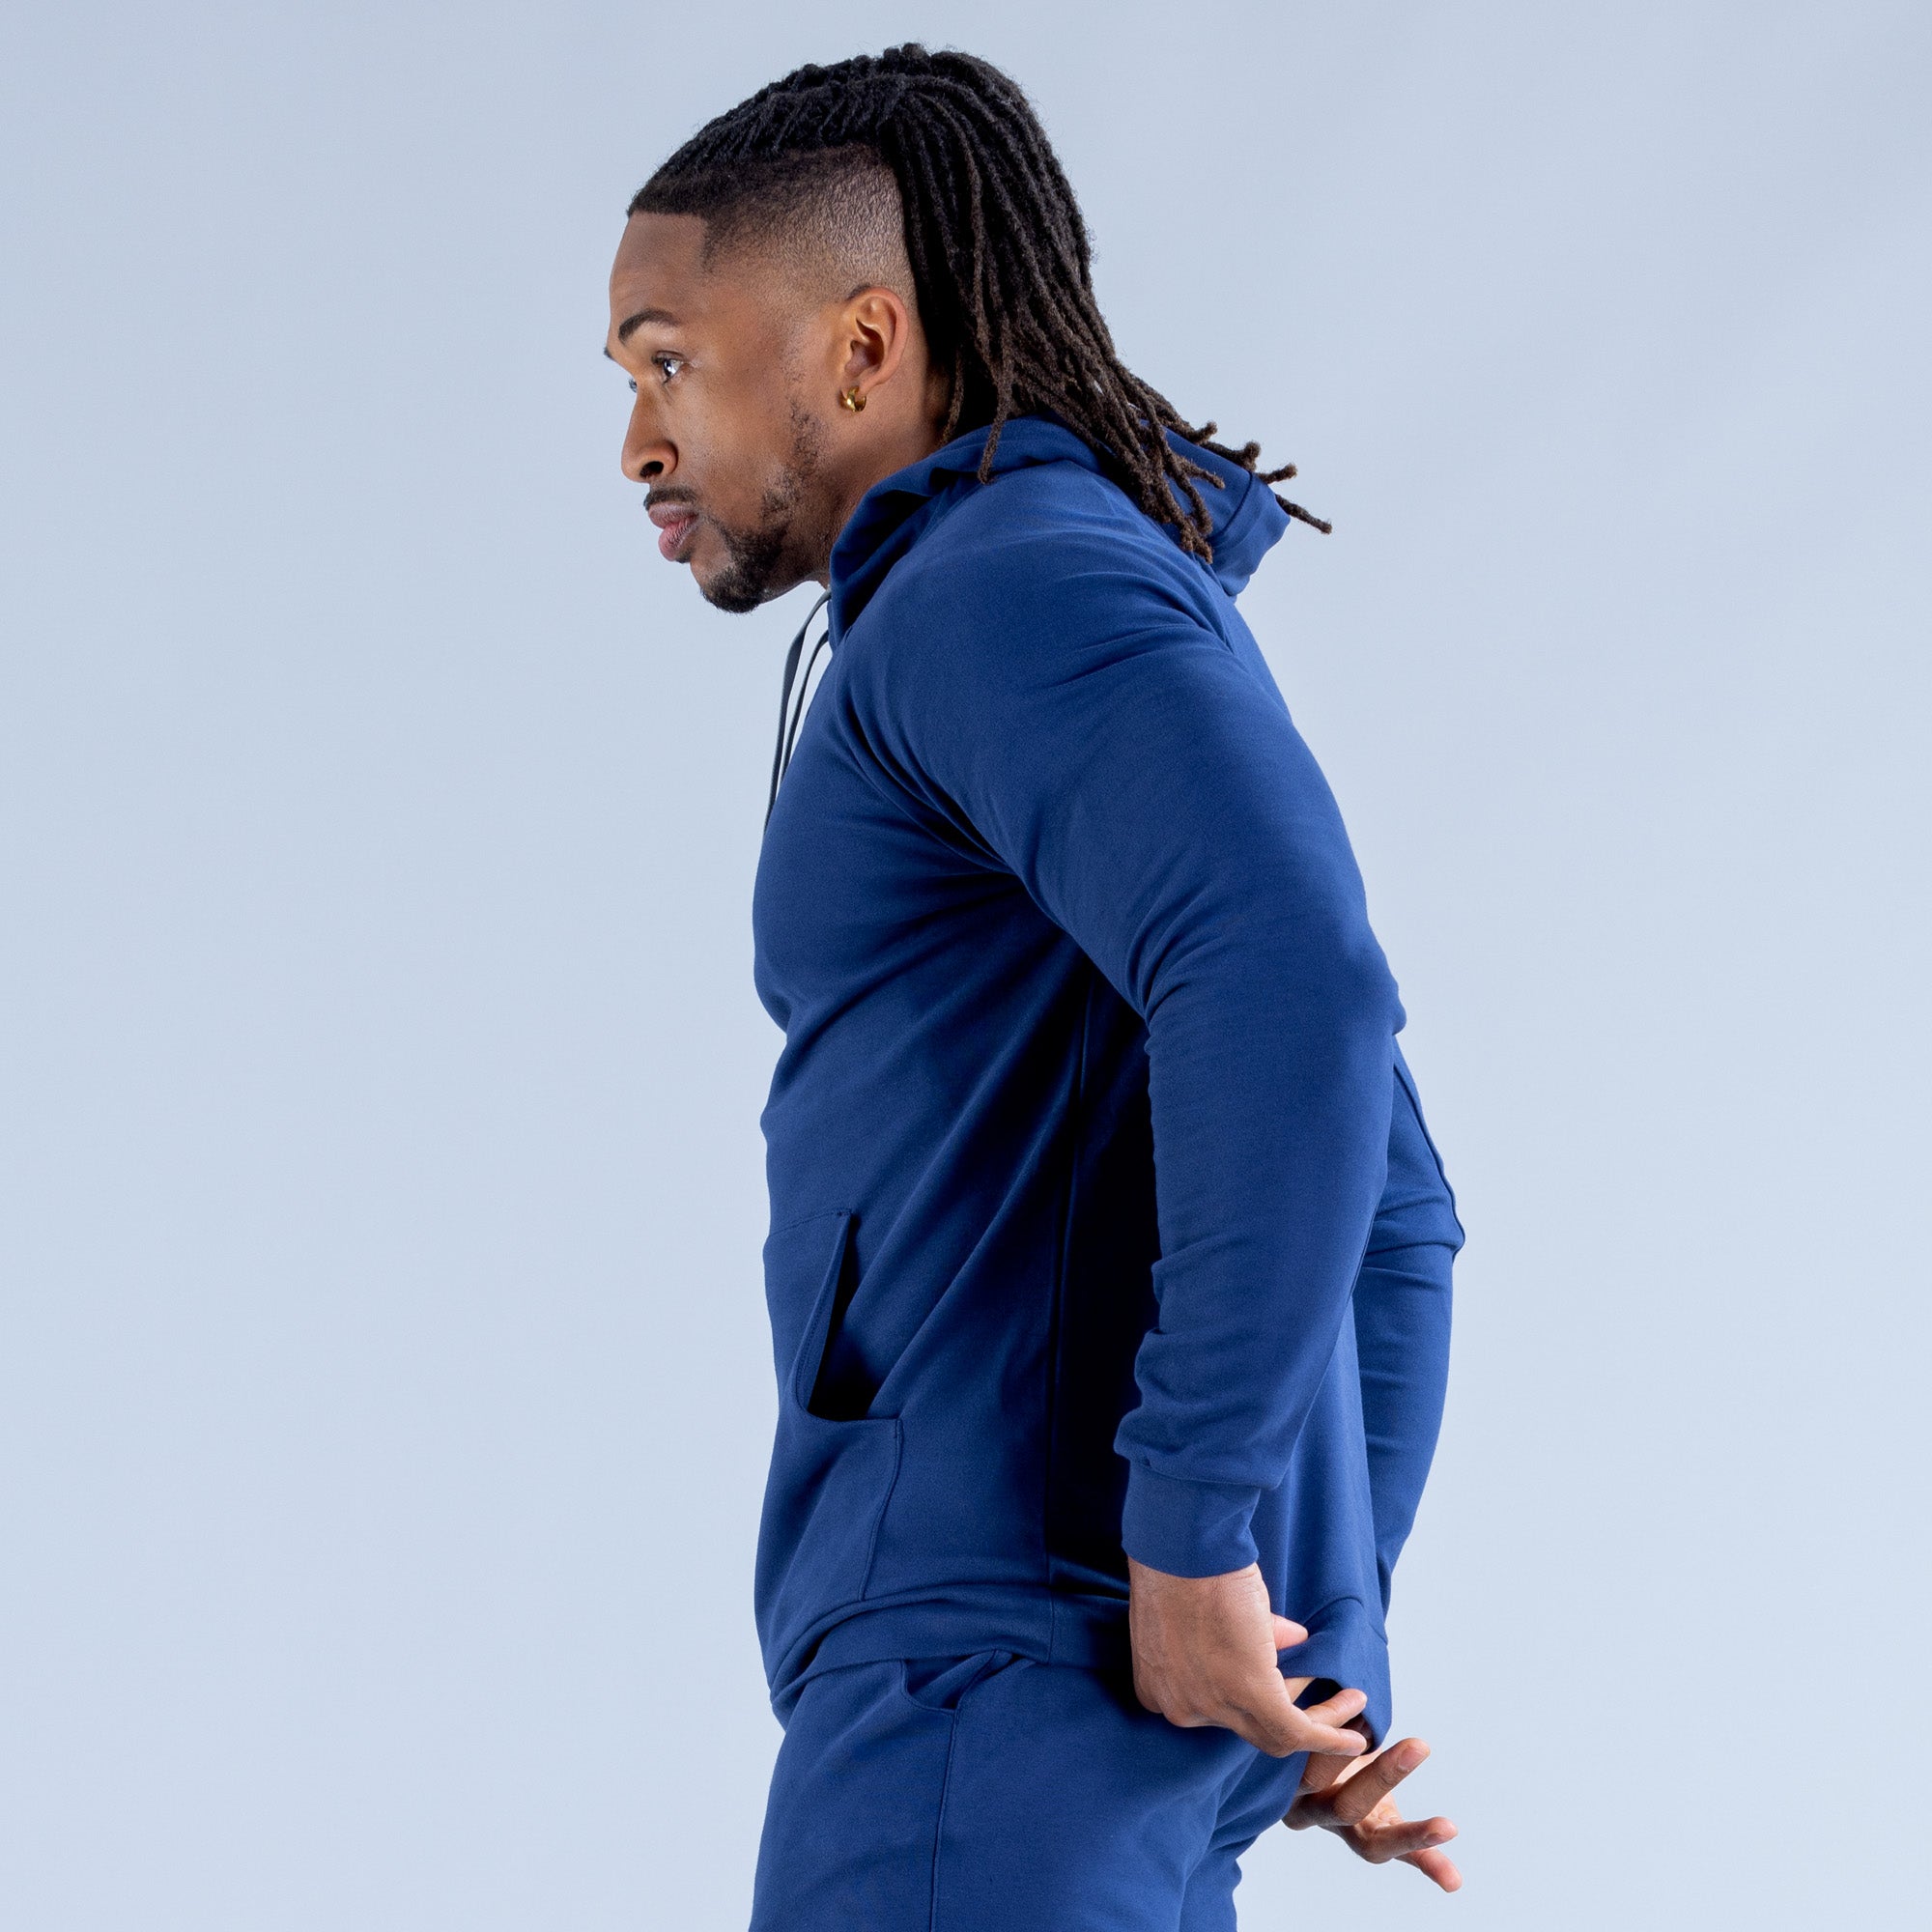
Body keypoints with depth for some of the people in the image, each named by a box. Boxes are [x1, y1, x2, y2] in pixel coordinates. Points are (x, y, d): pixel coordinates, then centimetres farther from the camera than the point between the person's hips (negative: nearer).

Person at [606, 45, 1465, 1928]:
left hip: (1028, 1652, -10)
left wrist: (1196, 1542, -23)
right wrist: (1333, 1632, 19)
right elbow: (1392, 1221, 27)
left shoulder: (1024, 584, -9)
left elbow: (1293, 993, -28)